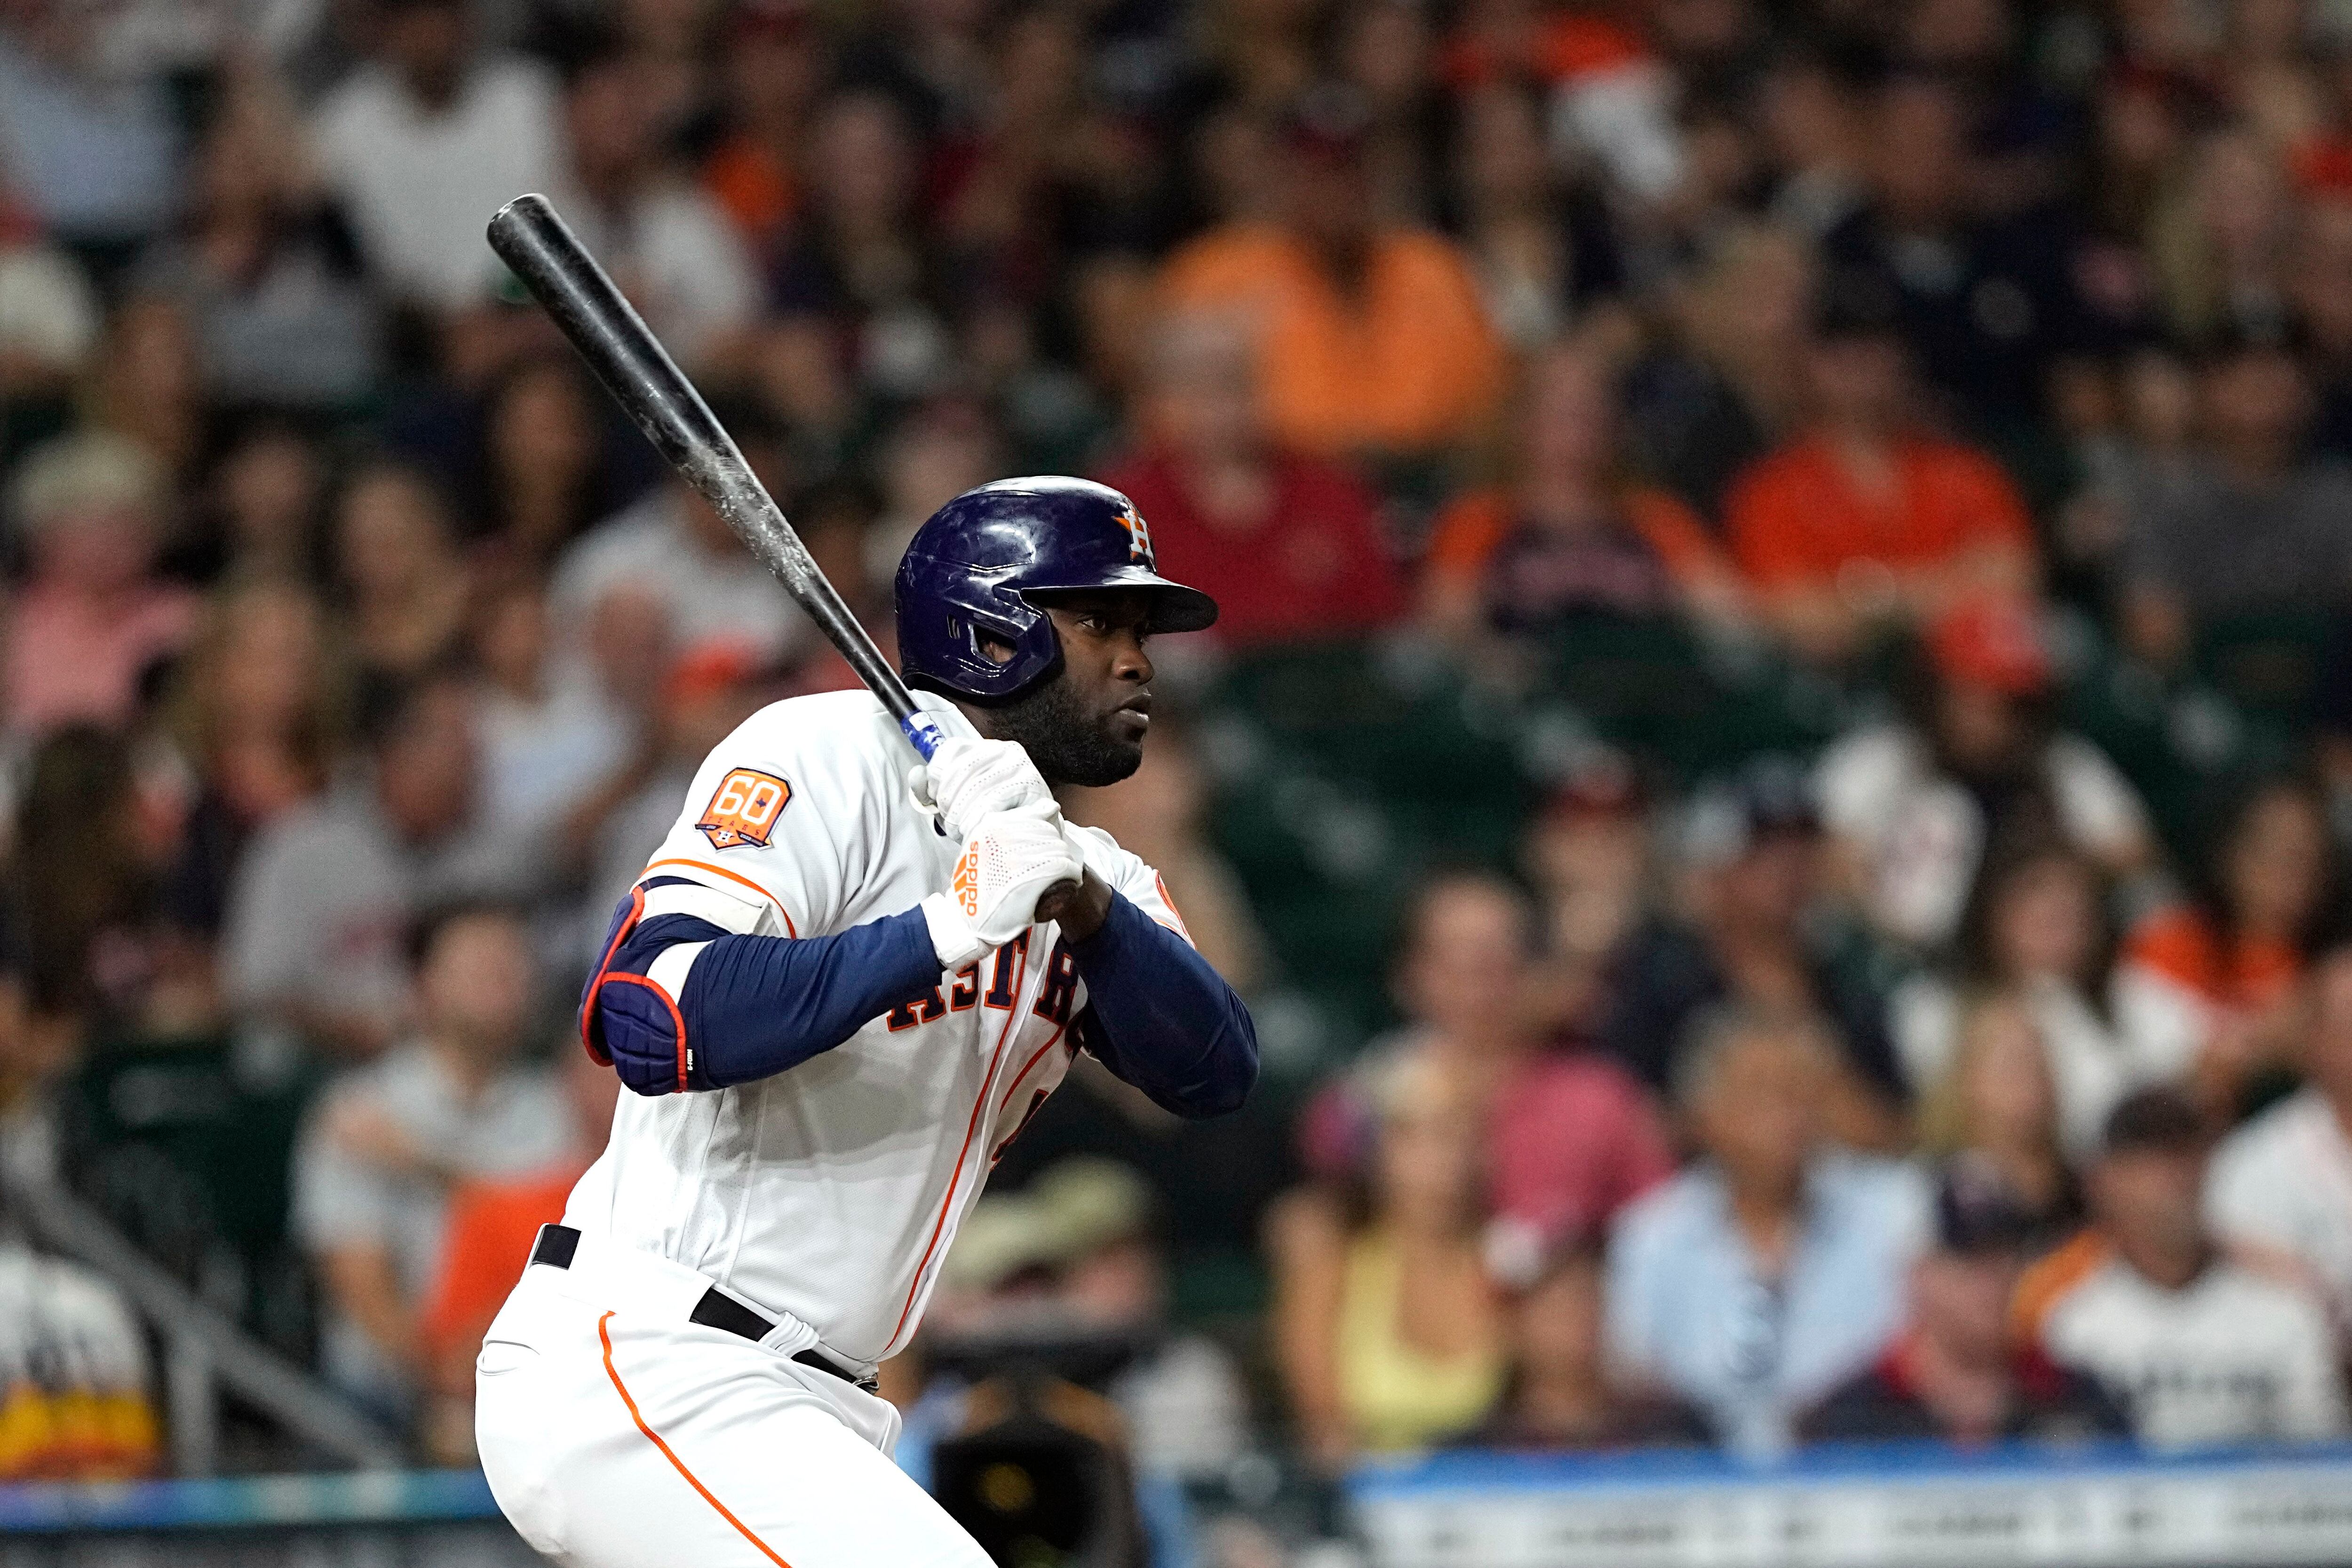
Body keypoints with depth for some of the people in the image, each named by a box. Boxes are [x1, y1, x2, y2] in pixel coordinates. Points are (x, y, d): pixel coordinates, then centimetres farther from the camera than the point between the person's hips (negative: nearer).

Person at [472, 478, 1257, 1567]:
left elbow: (1216, 1075, -4)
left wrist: (1083, 904, -21)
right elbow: (647, 1019, -23)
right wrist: (948, 928, -28)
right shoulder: (831, 758, -9)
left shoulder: (1094, 877, 15)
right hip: (642, 1367, -9)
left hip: (799, 1413, 9)